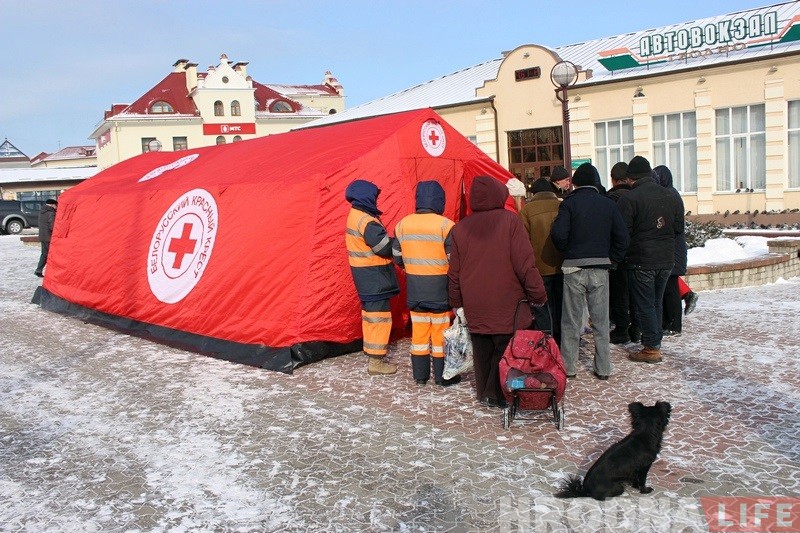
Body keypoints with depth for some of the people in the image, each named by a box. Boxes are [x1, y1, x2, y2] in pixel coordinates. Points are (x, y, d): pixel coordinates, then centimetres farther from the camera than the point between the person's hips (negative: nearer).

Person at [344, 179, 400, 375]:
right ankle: (376, 361, 1)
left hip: (365, 274, 10)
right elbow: (385, 248, -23)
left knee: (370, 311, 19)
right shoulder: (366, 221, -22)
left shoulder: (356, 215, 10)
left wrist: (391, 241, -1)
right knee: (379, 314, -4)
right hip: (373, 275, -10)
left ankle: (371, 350, 31)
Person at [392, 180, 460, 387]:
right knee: (441, 332, 6)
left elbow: (397, 257, 9)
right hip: (439, 290, -4)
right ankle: (443, 376, 15)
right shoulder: (445, 225, -14)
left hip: (415, 290, 4)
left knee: (419, 331, 13)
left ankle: (420, 374, 21)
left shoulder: (403, 224, 1)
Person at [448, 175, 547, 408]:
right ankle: (497, 394, 8)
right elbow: (525, 264, -11)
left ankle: (484, 393, 24)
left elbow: (454, 272, 9)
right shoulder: (510, 221, -8)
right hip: (506, 306, -4)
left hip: (475, 308, 5)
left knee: (482, 351, 14)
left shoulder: (461, 227, 5)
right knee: (506, 349, 6)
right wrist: (538, 295, -2)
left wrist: (456, 302, 19)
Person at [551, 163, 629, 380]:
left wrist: (567, 252, 3)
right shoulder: (608, 204, 4)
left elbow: (559, 234, -16)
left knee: (571, 321, 7)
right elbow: (623, 237, -1)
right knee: (601, 321, 10)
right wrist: (612, 260, 9)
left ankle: (568, 366, 12)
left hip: (574, 268, -2)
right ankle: (603, 368, 14)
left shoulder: (569, 203, -5)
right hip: (600, 268, 2)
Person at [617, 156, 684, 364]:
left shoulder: (629, 198, -14)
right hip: (667, 259, 6)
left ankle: (651, 348, 4)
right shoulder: (668, 195, 6)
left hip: (641, 261, -6)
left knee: (644, 305, 2)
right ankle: (656, 342, 23)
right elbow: (679, 227, 11)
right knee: (656, 302, 17)